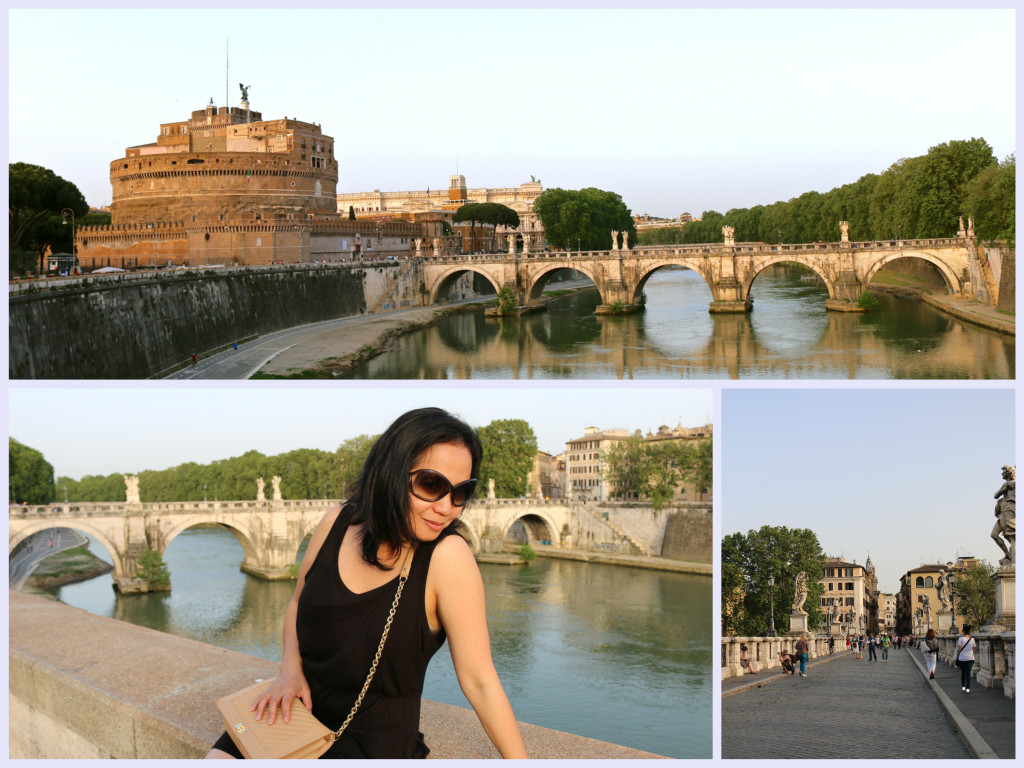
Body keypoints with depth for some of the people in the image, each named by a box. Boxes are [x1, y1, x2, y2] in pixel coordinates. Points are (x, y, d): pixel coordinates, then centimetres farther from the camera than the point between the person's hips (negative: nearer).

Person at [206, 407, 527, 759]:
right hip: (300, 711, 4)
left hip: (376, 741, -4)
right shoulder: (337, 524, -7)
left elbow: (479, 681, -17)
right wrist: (290, 670, -4)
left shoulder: (448, 558, -21)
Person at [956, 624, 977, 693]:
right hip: (970, 658, 1)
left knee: (963, 672, 18)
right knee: (968, 673, 1)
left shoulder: (961, 638, -9)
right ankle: (968, 688, -9)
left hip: (962, 658, -1)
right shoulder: (972, 639, 0)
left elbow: (959, 649, -9)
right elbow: (973, 650, 5)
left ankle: (963, 687, 27)